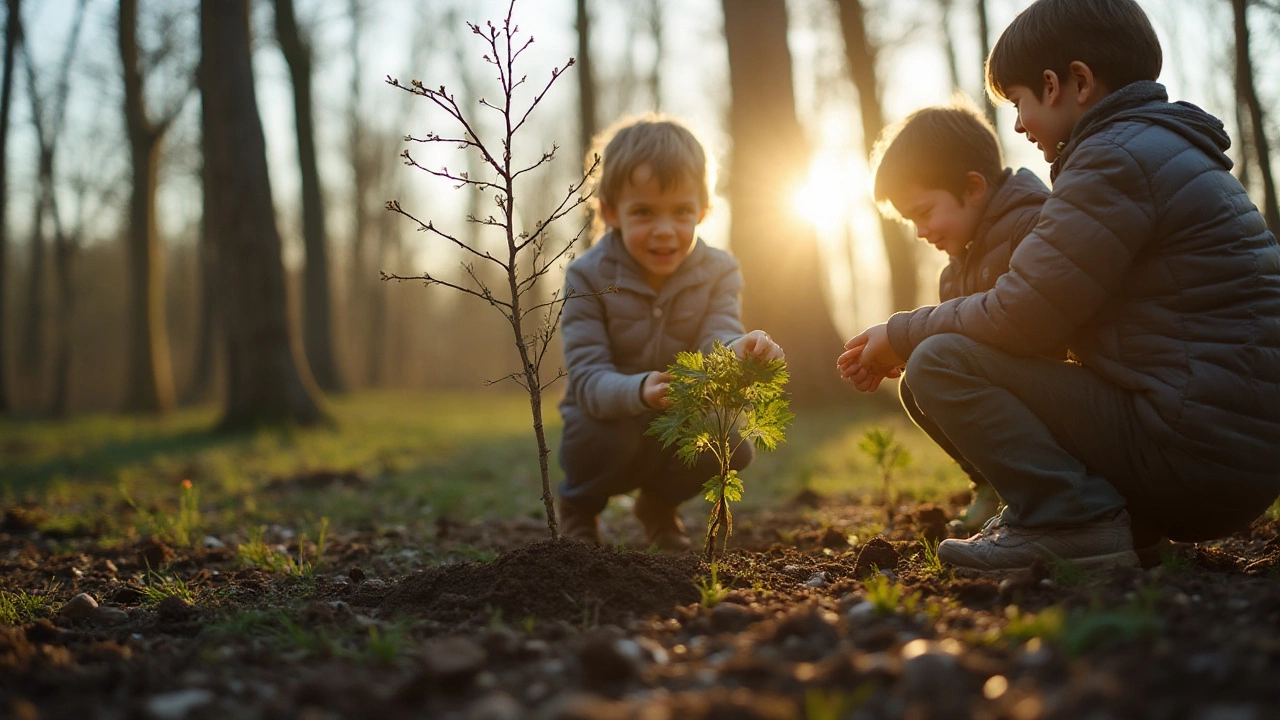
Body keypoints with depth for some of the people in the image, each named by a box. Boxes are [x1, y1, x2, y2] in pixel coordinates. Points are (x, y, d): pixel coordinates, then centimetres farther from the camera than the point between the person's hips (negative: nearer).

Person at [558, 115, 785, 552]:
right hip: (610, 419, -2)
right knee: (612, 437, -35)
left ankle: (660, 503, 9)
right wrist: (642, 392, -51)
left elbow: (715, 342, -26)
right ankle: (578, 505, 3)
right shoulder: (587, 278, -19)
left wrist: (739, 351, -53)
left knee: (733, 445, -26)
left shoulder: (718, 272, -10)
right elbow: (589, 380, -27)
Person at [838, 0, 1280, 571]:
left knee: (941, 361, -10)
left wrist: (902, 335, 2)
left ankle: (1072, 520, -14)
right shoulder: (1173, 151, 20)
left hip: (1192, 448, -10)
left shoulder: (1116, 158, -12)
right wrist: (908, 339, 16)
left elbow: (1015, 318, -15)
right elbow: (1038, 315, 20)